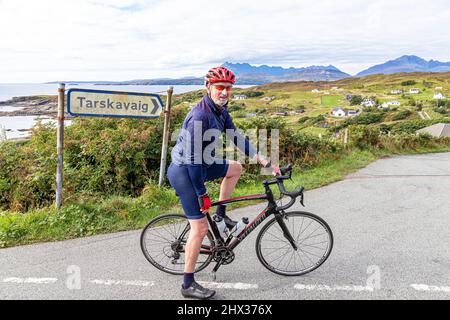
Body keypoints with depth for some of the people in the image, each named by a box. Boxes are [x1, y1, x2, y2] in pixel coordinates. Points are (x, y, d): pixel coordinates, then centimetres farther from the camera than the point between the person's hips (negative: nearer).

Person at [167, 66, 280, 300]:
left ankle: (221, 214, 27)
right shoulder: (200, 116, -26)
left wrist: (263, 160, 5)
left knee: (236, 168, 20)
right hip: (184, 172, -9)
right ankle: (188, 285, 8)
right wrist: (202, 195, -20)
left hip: (200, 166, 9)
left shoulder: (221, 111, 3)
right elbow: (193, 159, -27)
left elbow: (236, 137, 9)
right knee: (200, 228, -6)